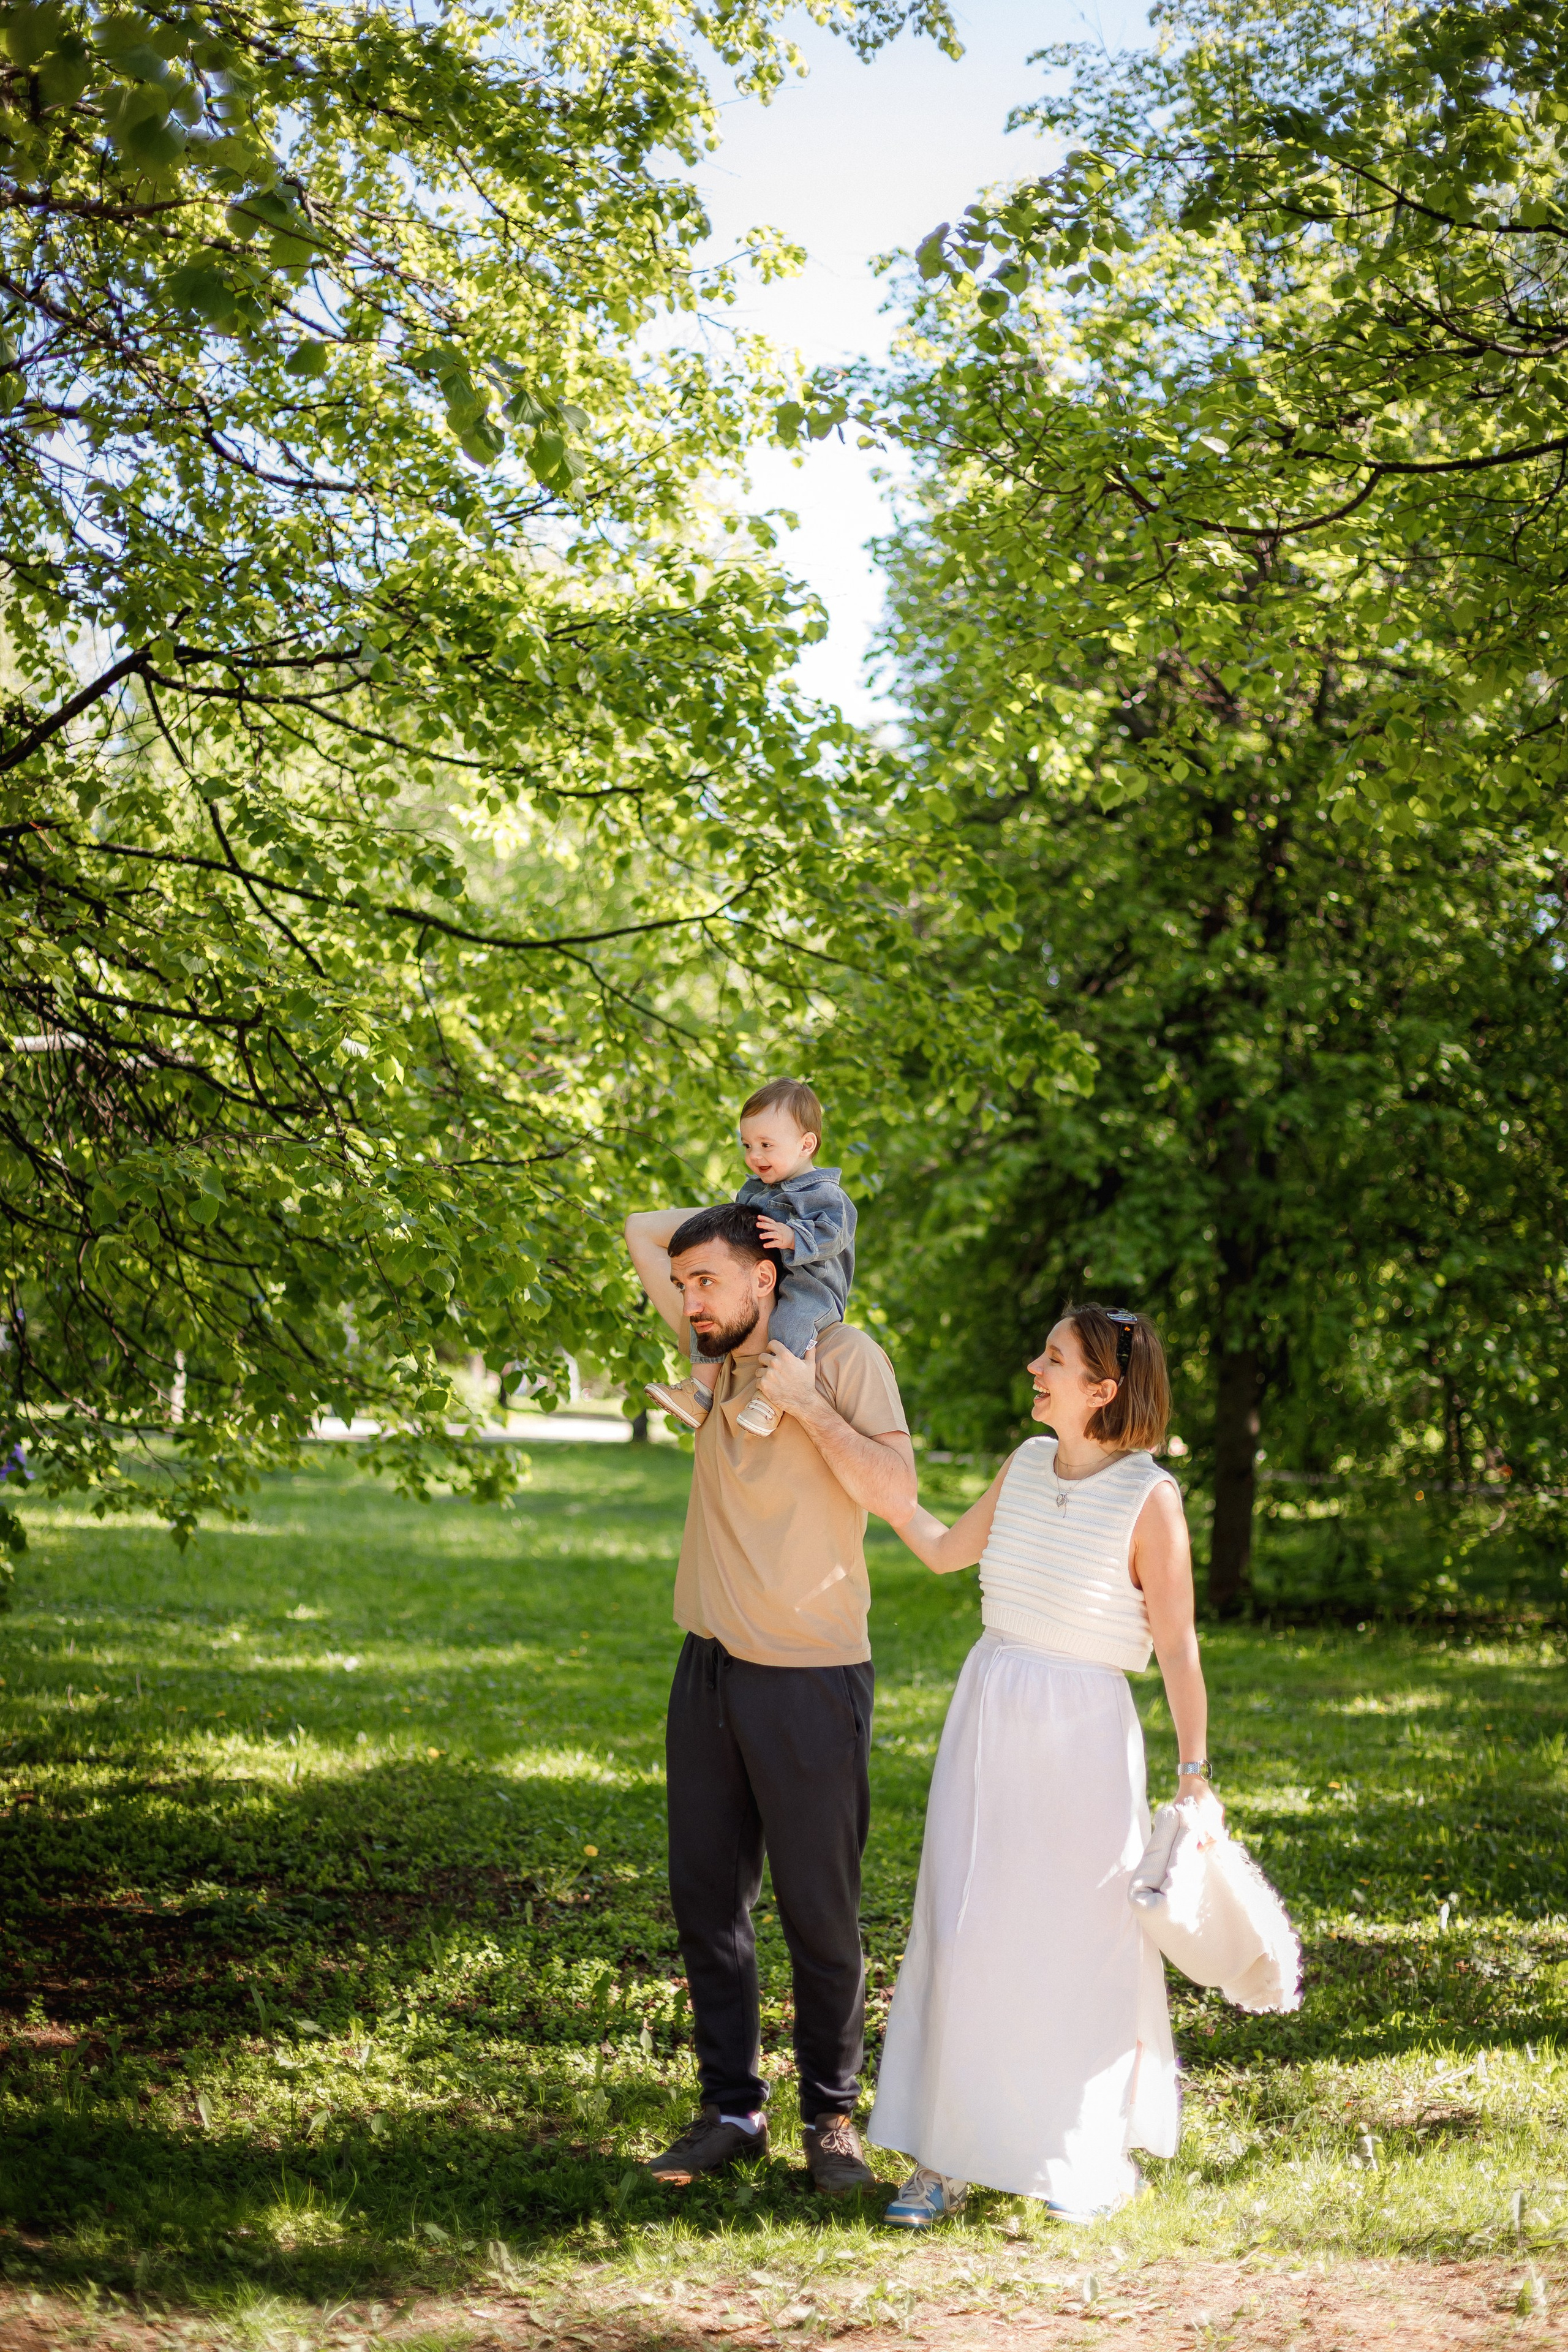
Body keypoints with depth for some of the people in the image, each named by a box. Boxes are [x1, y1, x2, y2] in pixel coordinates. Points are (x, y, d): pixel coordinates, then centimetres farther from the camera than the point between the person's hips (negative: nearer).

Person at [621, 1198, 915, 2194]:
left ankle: (833, 2118, 14)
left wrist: (807, 1403, -16)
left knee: (821, 1915, 1)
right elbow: (643, 1232, 19)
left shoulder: (843, 1356, -6)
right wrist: (756, 1209, 9)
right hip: (711, 1667, 6)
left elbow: (896, 1493, -15)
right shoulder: (721, 1350, 10)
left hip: (810, 1675, -6)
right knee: (707, 1900, 7)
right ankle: (733, 2108, 17)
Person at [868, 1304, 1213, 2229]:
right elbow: (947, 1551, 20)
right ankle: (948, 2158, 14)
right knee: (962, 1932, 4)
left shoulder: (1148, 1496, -13)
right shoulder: (1027, 1464, 3)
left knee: (1083, 1942, 6)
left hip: (1083, 1736, -5)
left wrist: (1195, 1778, -10)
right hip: (988, 1716, 5)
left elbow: (1177, 1648, -10)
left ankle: (1102, 2156, 26)